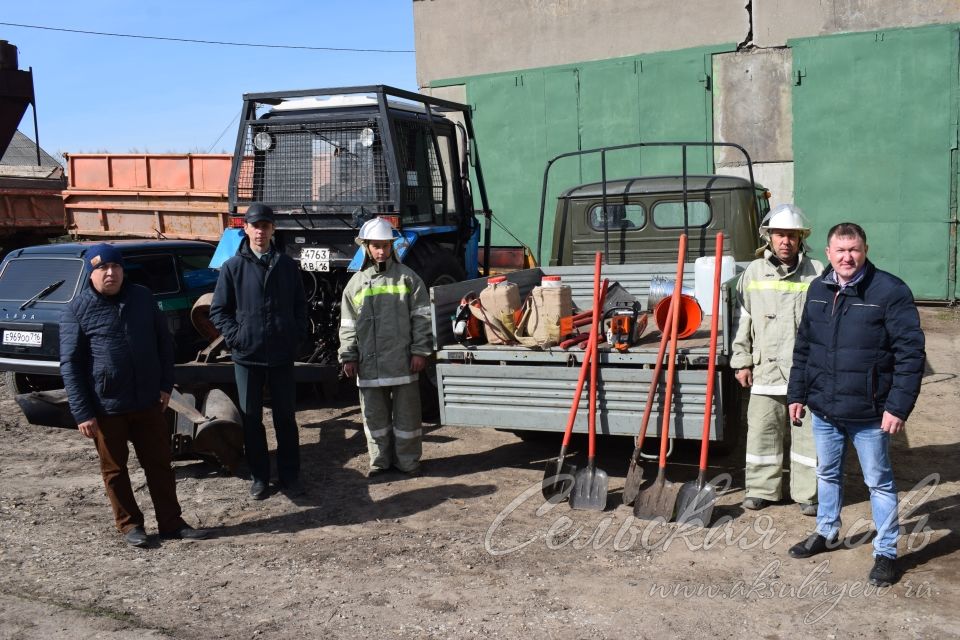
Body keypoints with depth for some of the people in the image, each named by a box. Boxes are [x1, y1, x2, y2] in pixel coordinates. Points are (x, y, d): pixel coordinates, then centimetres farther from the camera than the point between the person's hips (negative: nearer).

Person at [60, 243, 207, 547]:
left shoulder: (143, 298, 3)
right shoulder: (77, 311, -7)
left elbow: (164, 341, 10)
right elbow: (70, 365, -7)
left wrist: (165, 384, 4)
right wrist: (82, 413, -11)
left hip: (148, 402, 3)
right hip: (106, 408, -2)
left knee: (160, 464, 9)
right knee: (114, 469, 11)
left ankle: (171, 523, 20)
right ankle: (130, 525, 26)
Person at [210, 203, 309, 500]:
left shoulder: (287, 265, 3)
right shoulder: (233, 267, -2)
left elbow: (300, 305, 10)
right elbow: (218, 311, 2)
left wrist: (298, 336, -1)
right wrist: (236, 338, -8)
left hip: (282, 355, 1)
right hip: (247, 356, -1)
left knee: (286, 417, 8)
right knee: (251, 419, 8)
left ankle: (289, 475, 19)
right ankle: (259, 476, 21)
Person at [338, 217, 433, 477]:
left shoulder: (407, 277, 1)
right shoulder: (356, 282, 8)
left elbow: (421, 317, -1)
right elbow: (348, 324, 10)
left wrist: (420, 351, -6)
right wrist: (348, 356, 4)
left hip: (402, 361, -2)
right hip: (369, 363, 2)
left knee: (406, 414, 6)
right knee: (375, 416, 11)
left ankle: (407, 460, 19)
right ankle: (380, 460, 24)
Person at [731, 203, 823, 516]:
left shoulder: (817, 273, 0)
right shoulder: (754, 272, 6)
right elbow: (743, 321, 10)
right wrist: (742, 361, 7)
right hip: (766, 368, 2)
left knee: (808, 432, 4)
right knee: (762, 431, 8)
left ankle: (808, 493, 17)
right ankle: (761, 488, 21)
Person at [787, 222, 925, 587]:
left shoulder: (890, 291, -13)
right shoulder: (818, 289, 5)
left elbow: (911, 351, -14)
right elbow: (803, 347, 13)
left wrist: (898, 406, -18)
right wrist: (797, 393, 11)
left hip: (868, 413, -5)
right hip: (823, 409, 5)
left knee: (879, 482, 8)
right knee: (827, 473, 20)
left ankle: (886, 552, 22)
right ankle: (826, 533, 39)